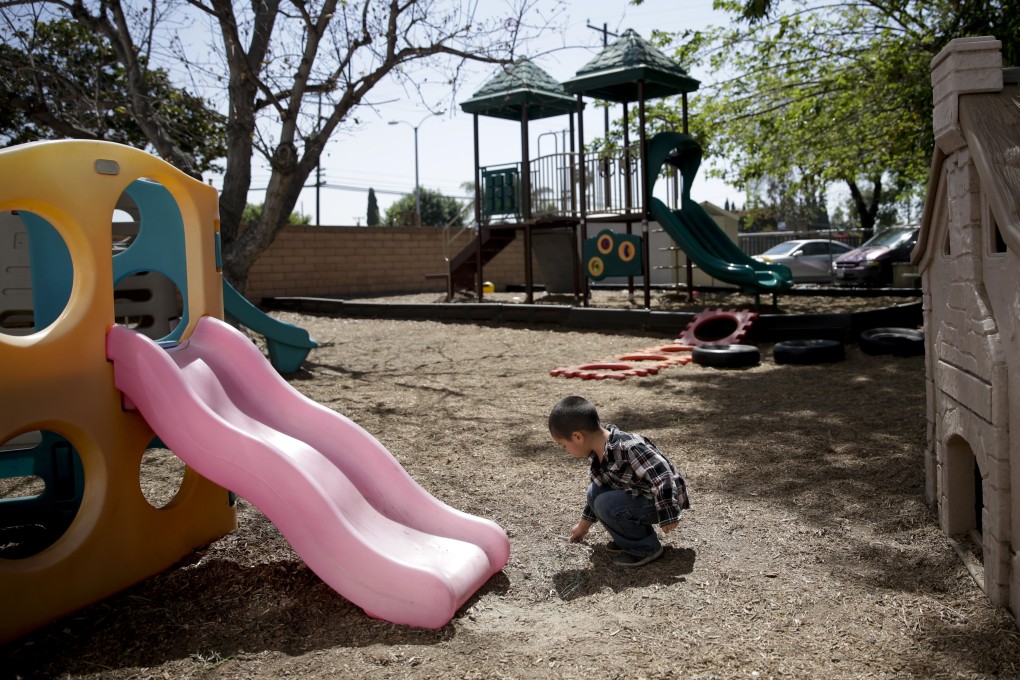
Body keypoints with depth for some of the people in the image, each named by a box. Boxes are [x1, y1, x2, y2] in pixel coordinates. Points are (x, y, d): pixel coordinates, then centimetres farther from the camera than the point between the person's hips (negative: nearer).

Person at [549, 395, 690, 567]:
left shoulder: (628, 448, -32)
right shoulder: (599, 452, -1)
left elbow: (662, 477, -33)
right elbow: (599, 488, 16)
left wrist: (668, 516, -27)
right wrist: (584, 524, 27)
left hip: (663, 499, -9)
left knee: (607, 505, -24)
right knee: (595, 491, 5)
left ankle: (647, 548, -6)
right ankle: (633, 535, 13)